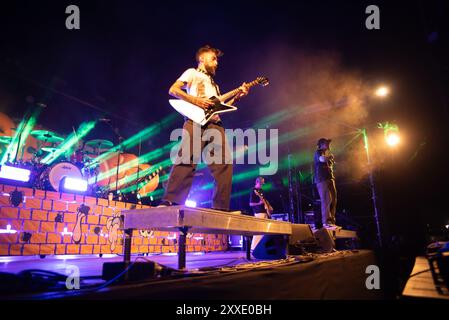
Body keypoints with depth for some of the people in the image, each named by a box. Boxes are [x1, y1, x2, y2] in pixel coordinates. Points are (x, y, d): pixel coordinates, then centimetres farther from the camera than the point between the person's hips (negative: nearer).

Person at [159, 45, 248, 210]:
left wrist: (237, 96, 16)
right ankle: (170, 201, -23)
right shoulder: (192, 73, 18)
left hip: (215, 123, 7)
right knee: (187, 159, -21)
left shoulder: (214, 84, 37)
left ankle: (220, 207, -7)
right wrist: (195, 100, -9)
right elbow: (173, 90, 3)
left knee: (224, 163, -7)